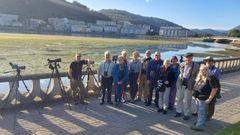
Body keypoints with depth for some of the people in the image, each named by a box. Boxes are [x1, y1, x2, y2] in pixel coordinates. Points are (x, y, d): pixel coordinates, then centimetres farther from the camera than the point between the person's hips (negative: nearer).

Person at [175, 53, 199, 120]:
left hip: (189, 85, -3)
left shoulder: (196, 65, -6)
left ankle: (186, 114, 20)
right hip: (180, 83, 3)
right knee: (179, 98, 12)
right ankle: (178, 111, 29)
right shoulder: (182, 64, 2)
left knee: (187, 100, 6)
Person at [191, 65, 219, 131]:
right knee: (199, 111, 20)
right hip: (198, 97, 8)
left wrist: (210, 99, -20)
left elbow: (215, 88, -21)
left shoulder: (210, 78, -17)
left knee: (201, 112, -1)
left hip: (203, 98, -8)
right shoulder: (199, 77, 10)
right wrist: (195, 94, 15)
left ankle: (200, 125, 7)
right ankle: (200, 122, 36)